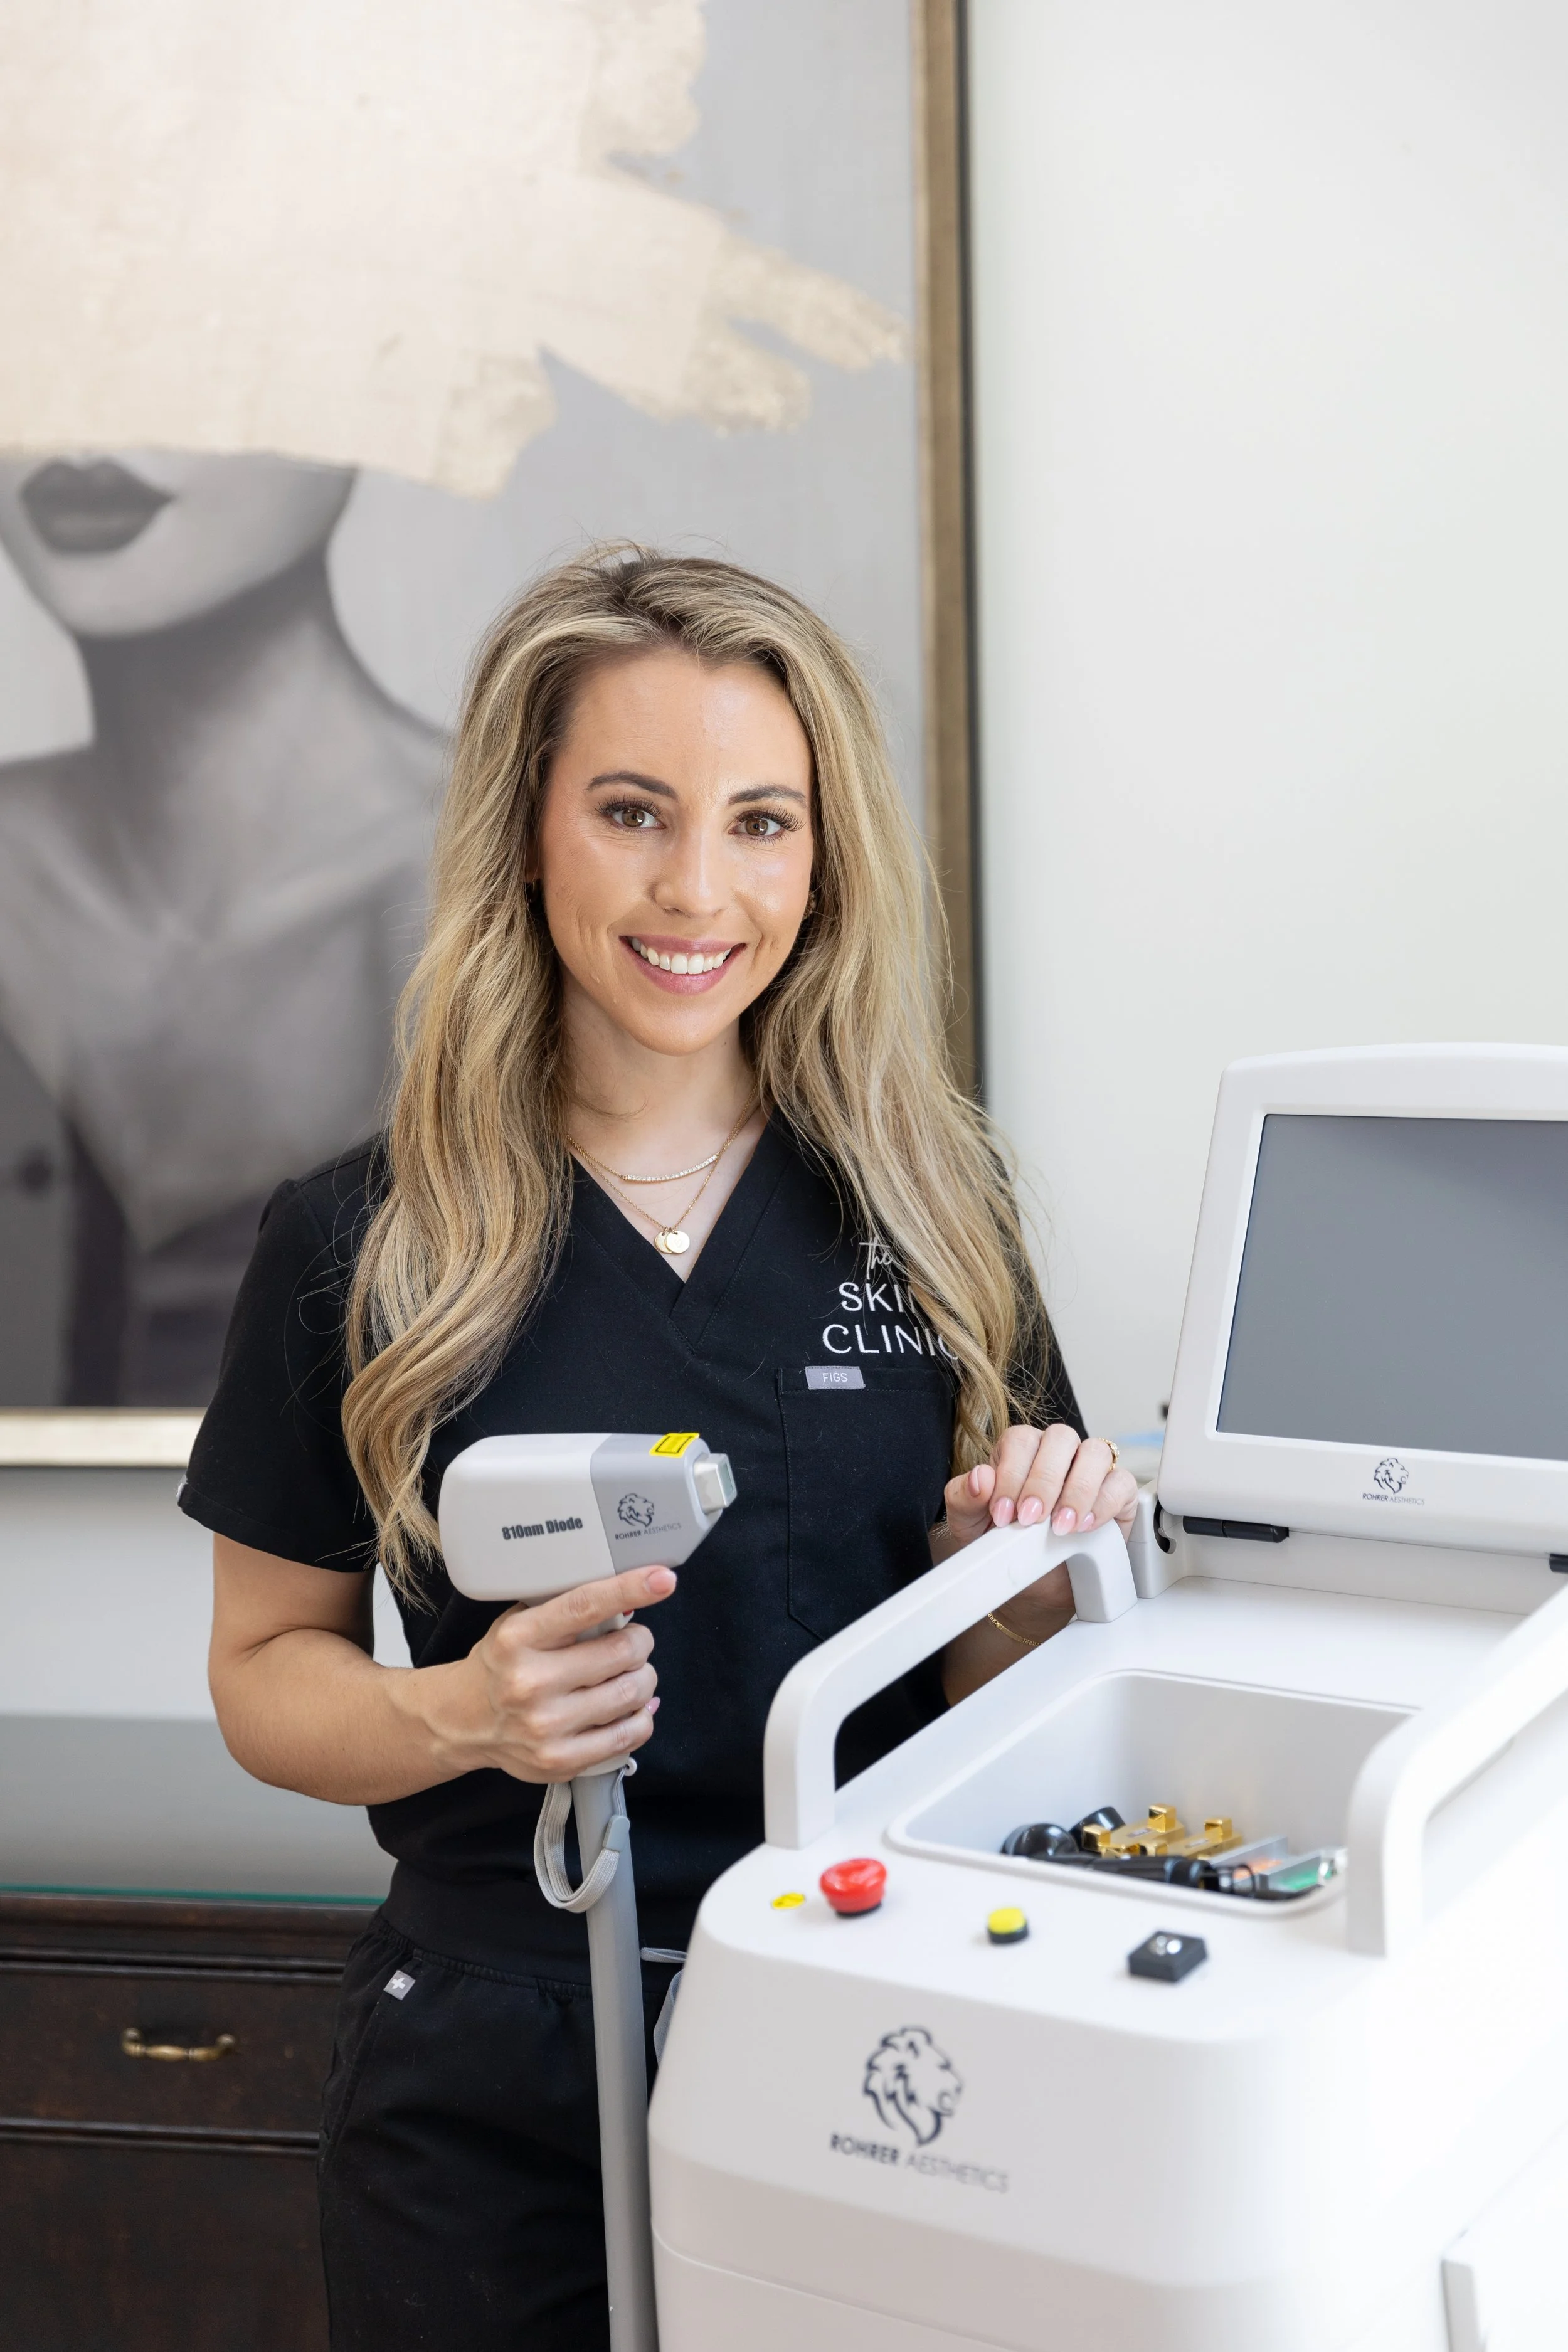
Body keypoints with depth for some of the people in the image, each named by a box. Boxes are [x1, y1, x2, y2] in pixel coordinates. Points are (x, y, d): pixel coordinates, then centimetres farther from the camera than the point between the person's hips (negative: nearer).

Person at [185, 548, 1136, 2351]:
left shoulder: (927, 1207, -1)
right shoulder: (361, 1244, -6)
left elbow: (995, 1699, 6)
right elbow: (265, 1666, 1)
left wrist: (1024, 1571, -15)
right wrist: (470, 1713, -18)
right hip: (496, 2073, -1)